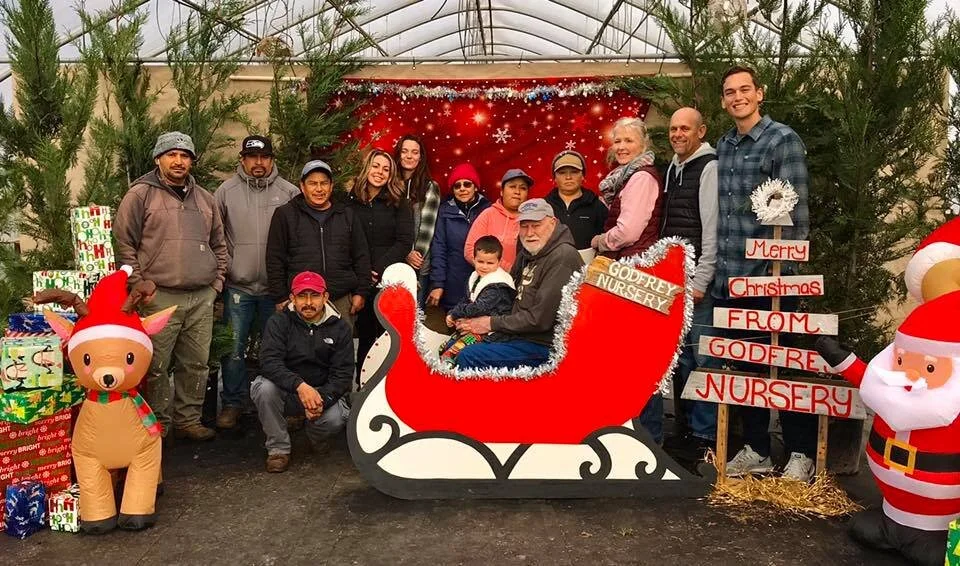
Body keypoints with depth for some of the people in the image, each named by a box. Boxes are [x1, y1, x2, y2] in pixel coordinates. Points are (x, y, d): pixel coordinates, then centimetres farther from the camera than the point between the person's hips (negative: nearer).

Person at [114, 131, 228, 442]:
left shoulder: (205, 199, 15)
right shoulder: (140, 195, -1)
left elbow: (219, 245, 21)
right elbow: (124, 242, -3)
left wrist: (217, 281, 12)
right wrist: (140, 285, -7)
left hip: (202, 298, 5)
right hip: (160, 297, -4)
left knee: (196, 364, 10)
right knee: (157, 366, 1)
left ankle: (188, 420, 22)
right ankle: (159, 424, 14)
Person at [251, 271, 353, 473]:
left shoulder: (340, 329, -3)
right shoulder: (279, 323, -5)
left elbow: (342, 375, -7)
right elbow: (269, 362, -21)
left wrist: (322, 399, -27)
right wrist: (300, 386, -38)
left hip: (324, 392, 0)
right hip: (286, 392, 0)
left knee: (335, 419, -30)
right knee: (265, 387, -31)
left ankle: (315, 439, 10)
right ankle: (278, 449, -10)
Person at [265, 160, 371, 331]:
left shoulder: (347, 215, 14)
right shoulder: (285, 214, 7)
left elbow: (361, 257, 15)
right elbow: (275, 260, 5)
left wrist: (361, 292, 7)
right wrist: (280, 298, 0)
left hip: (342, 300, 2)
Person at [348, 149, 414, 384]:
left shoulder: (398, 203, 4)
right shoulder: (351, 201, 7)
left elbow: (405, 242, -3)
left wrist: (380, 269, -12)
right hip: (360, 281, 2)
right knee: (364, 333, 8)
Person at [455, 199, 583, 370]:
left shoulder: (562, 257, -19)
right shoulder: (528, 252, 12)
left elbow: (539, 319, -22)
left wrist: (492, 324, -12)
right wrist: (477, 322, 0)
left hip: (542, 344, -9)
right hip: (518, 333, 10)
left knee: (467, 357, -19)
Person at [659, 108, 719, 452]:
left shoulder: (709, 168, -7)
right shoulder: (672, 168, 17)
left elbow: (712, 229, -13)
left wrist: (700, 281, -16)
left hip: (698, 281, -8)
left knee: (702, 356, -5)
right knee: (680, 356, 12)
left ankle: (706, 434, 4)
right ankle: (688, 427, 21)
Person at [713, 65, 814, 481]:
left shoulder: (783, 140, -5)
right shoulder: (722, 147, 14)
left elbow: (796, 210, -10)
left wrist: (786, 267, -15)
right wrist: (716, 268, 11)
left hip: (769, 275, -6)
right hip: (730, 275, 6)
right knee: (742, 365, 12)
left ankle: (801, 454, 17)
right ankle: (756, 449, 25)